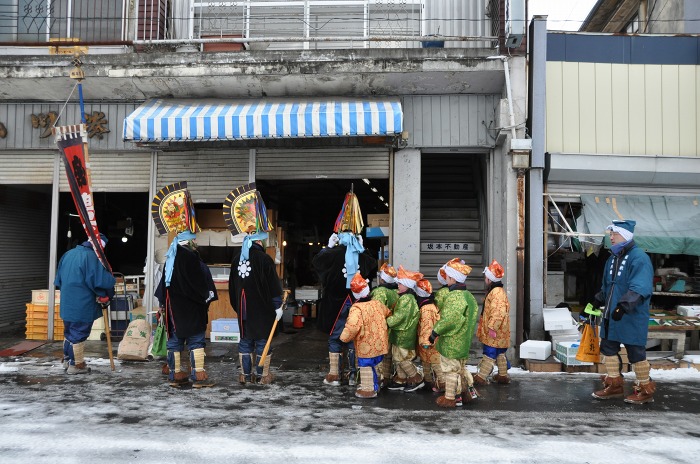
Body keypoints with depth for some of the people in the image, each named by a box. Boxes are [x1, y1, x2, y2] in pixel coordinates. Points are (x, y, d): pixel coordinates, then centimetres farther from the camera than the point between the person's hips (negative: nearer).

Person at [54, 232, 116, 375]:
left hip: (67, 303, 8)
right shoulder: (91, 257, -17)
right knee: (79, 334, 1)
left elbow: (59, 279, 18)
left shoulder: (68, 254, 11)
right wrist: (108, 295, -4)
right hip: (82, 305, -8)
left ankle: (67, 360, 29)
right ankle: (76, 365, 7)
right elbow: (100, 280, -20)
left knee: (69, 332, 19)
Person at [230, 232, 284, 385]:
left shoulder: (236, 258, 6)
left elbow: (232, 286, 14)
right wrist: (278, 305, -4)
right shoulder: (264, 258, -13)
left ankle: (245, 375, 15)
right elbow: (273, 285, -12)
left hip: (243, 308, 5)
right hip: (261, 308, -5)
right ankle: (262, 375, 10)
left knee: (245, 339, 12)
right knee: (262, 339, 4)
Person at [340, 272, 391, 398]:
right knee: (374, 364, 21)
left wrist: (344, 338, -16)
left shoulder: (356, 309, -23)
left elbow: (352, 326, -33)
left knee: (366, 366, 6)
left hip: (366, 345, -7)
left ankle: (368, 389, 14)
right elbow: (388, 314, 19)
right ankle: (373, 385, 35)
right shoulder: (377, 303, 1)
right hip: (379, 343, 7)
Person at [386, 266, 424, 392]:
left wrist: (387, 321, -15)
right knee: (397, 358, 16)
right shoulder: (404, 297, 12)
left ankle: (417, 380, 11)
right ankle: (400, 380, 26)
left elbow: (398, 317, -25)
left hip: (404, 335, -10)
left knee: (402, 359, -2)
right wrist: (390, 319, 6)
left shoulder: (407, 299, -21)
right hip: (399, 334, 10)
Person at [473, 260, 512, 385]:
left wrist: (492, 327, -25)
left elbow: (498, 312, -28)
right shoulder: (497, 290, 15)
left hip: (495, 333, -10)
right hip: (499, 332, 10)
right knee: (500, 354, 17)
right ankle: (503, 375, 25)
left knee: (489, 355, -5)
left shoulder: (497, 292, -21)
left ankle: (480, 377, -1)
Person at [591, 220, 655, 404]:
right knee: (608, 348, 13)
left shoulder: (639, 258, -16)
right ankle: (615, 385, 26)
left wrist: (624, 305, -36)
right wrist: (598, 301, 24)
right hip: (611, 316, 9)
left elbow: (640, 288, -27)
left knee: (636, 353, 1)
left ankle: (646, 390, 17)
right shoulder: (613, 258, 13)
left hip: (631, 318, -8)